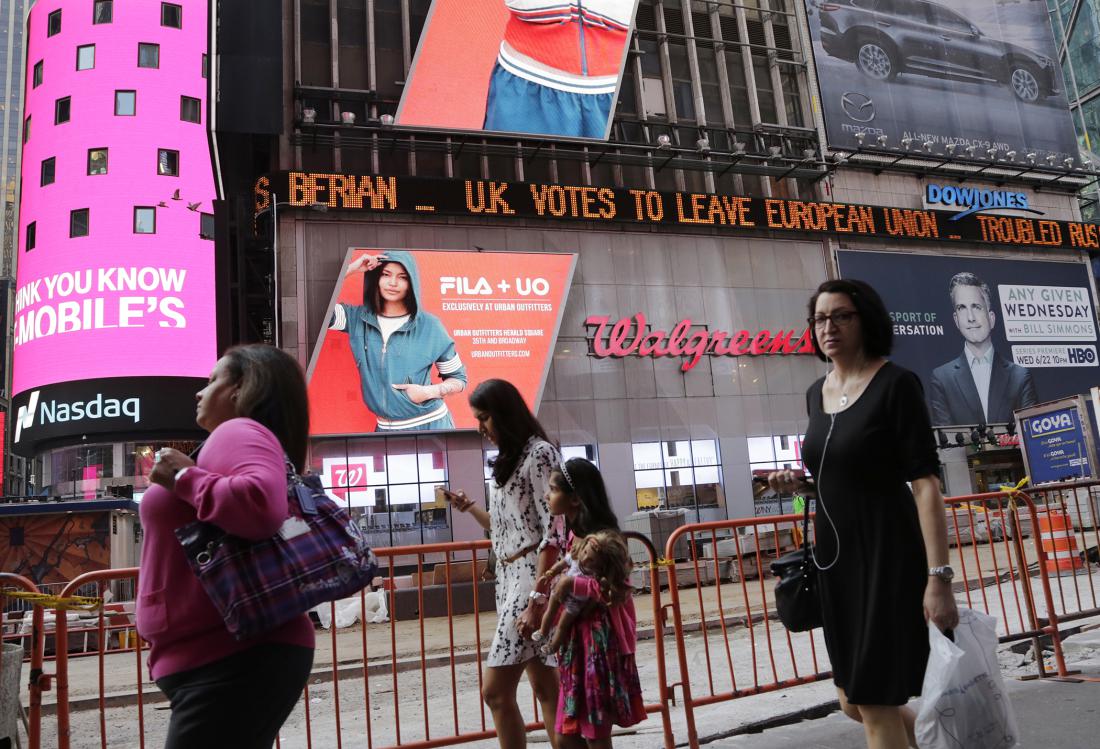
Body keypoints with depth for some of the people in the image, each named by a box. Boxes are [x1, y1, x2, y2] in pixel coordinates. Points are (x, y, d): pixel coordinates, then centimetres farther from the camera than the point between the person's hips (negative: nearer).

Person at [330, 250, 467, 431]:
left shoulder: (429, 325, -6)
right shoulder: (358, 318, 1)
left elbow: (459, 379, 1)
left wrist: (428, 392, -16)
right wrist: (350, 268, -10)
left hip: (430, 425, -2)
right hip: (385, 429, 3)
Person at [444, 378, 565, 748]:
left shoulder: (539, 453, -10)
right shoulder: (507, 461, 18)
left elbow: (554, 531, -17)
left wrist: (537, 598, -21)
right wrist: (469, 507, 10)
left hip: (532, 577, -9)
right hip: (510, 577, 9)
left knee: (496, 690, -9)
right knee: (545, 688, 10)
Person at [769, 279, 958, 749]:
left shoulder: (895, 384, -12)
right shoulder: (817, 393, 9)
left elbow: (925, 482, -17)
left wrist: (939, 576, -22)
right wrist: (798, 482, 2)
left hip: (887, 555, -7)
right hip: (834, 556, 8)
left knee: (873, 705, -1)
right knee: (853, 702, 18)